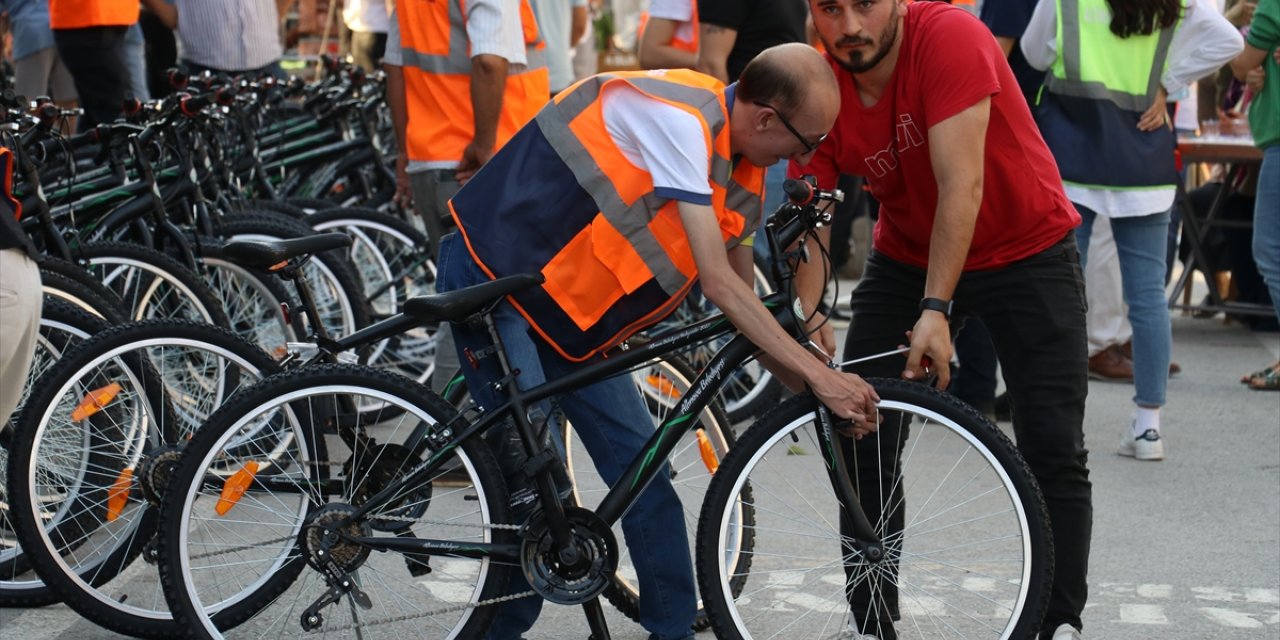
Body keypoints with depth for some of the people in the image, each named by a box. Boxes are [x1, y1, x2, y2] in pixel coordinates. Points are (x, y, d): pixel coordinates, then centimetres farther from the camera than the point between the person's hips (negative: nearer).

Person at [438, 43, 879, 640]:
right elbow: (717, 283, -28)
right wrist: (819, 375, -25)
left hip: (573, 310, 9)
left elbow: (742, 301, 10)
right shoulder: (679, 119, -26)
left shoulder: (740, 173, 2)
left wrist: (812, 387, 1)